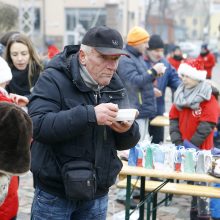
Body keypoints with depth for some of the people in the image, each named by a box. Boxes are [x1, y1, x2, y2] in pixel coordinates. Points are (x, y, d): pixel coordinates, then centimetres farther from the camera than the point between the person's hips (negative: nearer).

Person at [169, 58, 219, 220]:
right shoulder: (181, 94, 9)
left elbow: (207, 125, -16)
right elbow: (174, 118, 7)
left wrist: (191, 145, -16)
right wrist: (177, 142, -4)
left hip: (201, 149, -6)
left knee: (200, 181, -2)